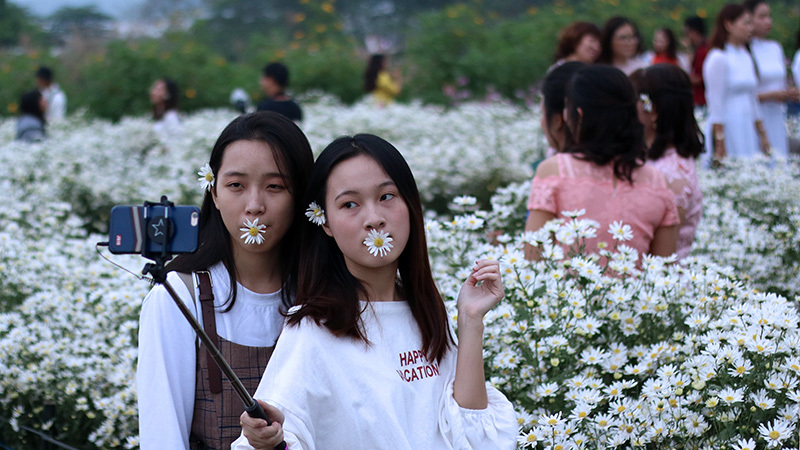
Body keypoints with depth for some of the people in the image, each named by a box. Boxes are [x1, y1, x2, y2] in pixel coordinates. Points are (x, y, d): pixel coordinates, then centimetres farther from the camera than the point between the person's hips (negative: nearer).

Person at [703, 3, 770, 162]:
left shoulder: (746, 57, 15)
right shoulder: (719, 58, -10)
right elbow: (715, 105, -13)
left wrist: (762, 135, 19)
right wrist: (720, 146, -16)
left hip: (747, 130, 8)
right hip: (727, 130, -8)